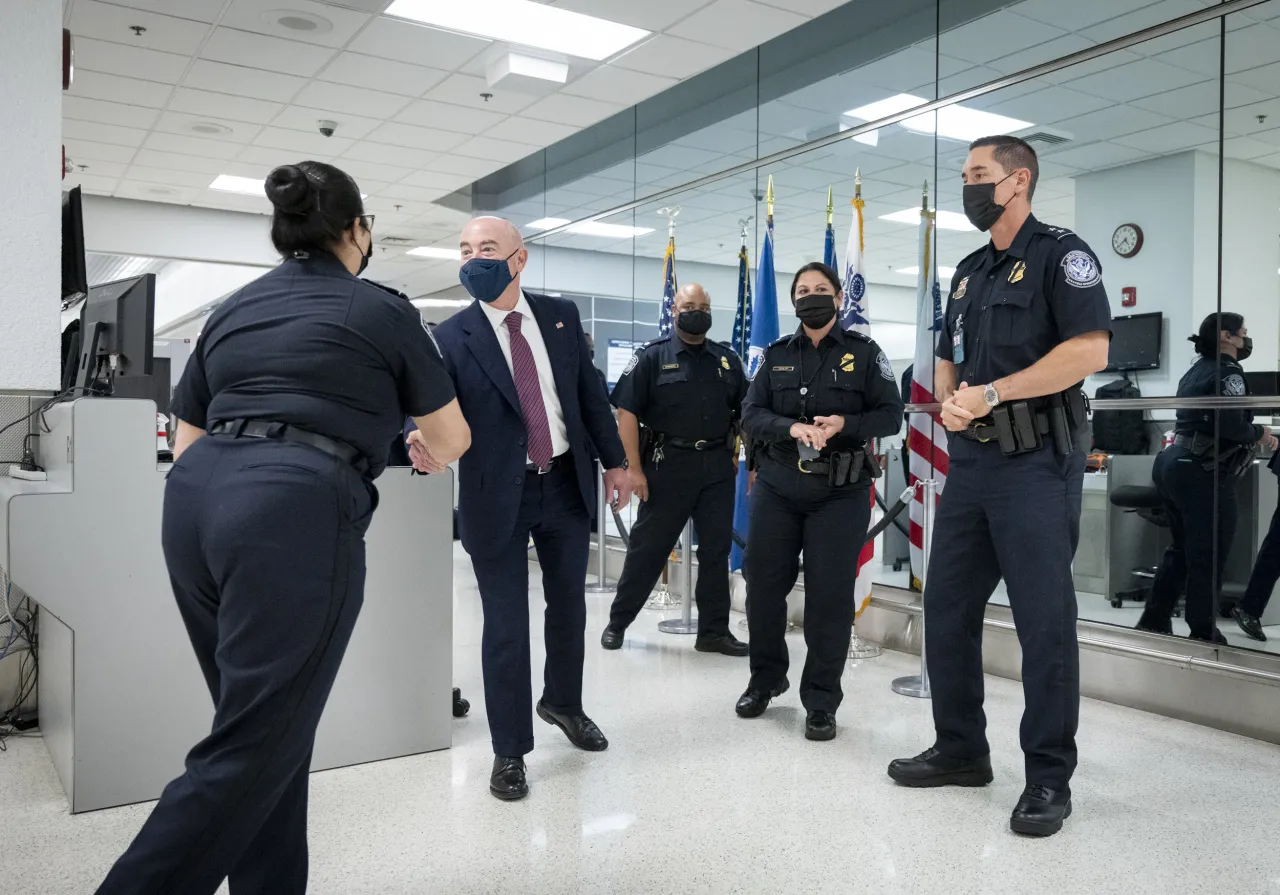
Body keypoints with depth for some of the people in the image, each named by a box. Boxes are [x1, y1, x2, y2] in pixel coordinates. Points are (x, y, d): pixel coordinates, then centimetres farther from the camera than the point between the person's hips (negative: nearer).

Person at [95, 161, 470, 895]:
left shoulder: (233, 310, 23)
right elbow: (453, 440, 19)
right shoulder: (384, 311, 10)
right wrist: (422, 452, 41)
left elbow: (185, 443, 23)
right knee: (254, 747, 0)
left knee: (263, 724, 18)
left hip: (195, 500, 7)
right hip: (297, 510, -7)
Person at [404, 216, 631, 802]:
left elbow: (589, 393, 8)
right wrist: (422, 440, -38)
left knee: (569, 606, 19)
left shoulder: (560, 315, 2)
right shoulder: (452, 336, -8)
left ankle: (563, 703, 44)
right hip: (498, 496, -3)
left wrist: (614, 460, 8)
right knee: (505, 626, 4)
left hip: (567, 485, 4)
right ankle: (510, 751, 21)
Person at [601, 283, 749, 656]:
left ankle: (714, 631, 18)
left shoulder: (727, 360, 10)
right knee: (648, 547, 5)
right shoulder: (652, 356, -2)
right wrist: (634, 468, -12)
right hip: (667, 466, -3)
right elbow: (627, 413, -6)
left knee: (716, 550, 7)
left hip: (718, 468, 4)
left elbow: (746, 415, 14)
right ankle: (617, 622, 20)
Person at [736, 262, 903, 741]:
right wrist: (791, 428, -20)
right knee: (763, 585, 7)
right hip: (777, 487, 3)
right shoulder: (777, 355, 9)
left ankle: (821, 701, 12)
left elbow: (891, 414, -1)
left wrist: (845, 424, -19)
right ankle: (765, 680, 29)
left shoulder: (863, 352, 3)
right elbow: (751, 413, 0)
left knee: (830, 596, -2)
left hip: (840, 493, -2)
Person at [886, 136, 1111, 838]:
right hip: (970, 463, 8)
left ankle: (1049, 778, 9)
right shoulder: (969, 272, 19)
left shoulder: (1060, 253, -3)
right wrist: (948, 401, 0)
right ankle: (961, 750, 23)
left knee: (1044, 621, -2)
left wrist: (991, 394, -16)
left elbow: (1090, 349, -16)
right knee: (946, 607, 9)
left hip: (1036, 465, -8)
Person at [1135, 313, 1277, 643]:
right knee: (1208, 555, -1)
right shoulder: (1227, 371, -9)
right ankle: (1202, 632, 6)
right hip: (1201, 473, -9)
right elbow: (1229, 425, -21)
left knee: (1181, 548, 16)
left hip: (1173, 463, 9)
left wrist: (1249, 434, 13)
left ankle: (1154, 621, 18)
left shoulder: (1197, 369, 18)